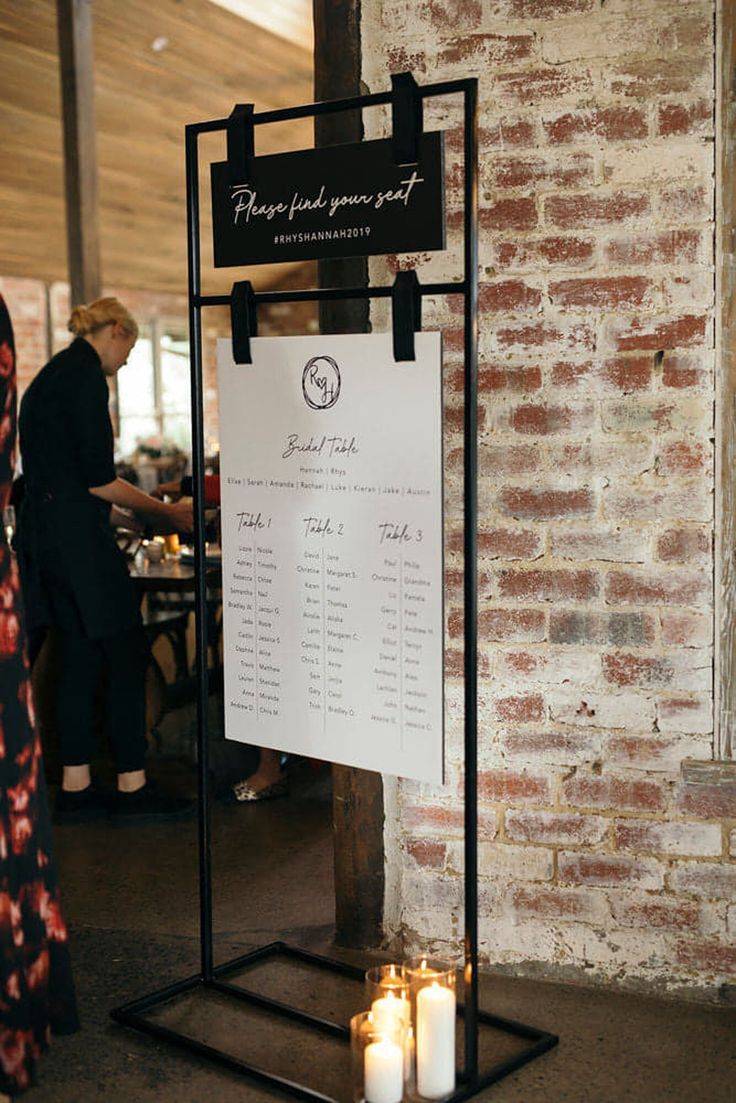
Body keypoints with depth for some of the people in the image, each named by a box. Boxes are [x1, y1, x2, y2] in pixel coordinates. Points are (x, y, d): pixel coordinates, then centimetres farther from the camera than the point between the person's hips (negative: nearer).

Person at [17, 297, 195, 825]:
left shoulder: (51, 375, 18)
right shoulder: (85, 376, -12)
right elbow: (98, 479, -17)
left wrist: (146, 512, 24)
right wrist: (165, 511, -5)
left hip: (46, 532, 10)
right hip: (78, 536, -10)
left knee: (83, 657, 12)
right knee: (127, 653, -3)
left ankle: (75, 787, 16)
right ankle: (133, 788, 2)